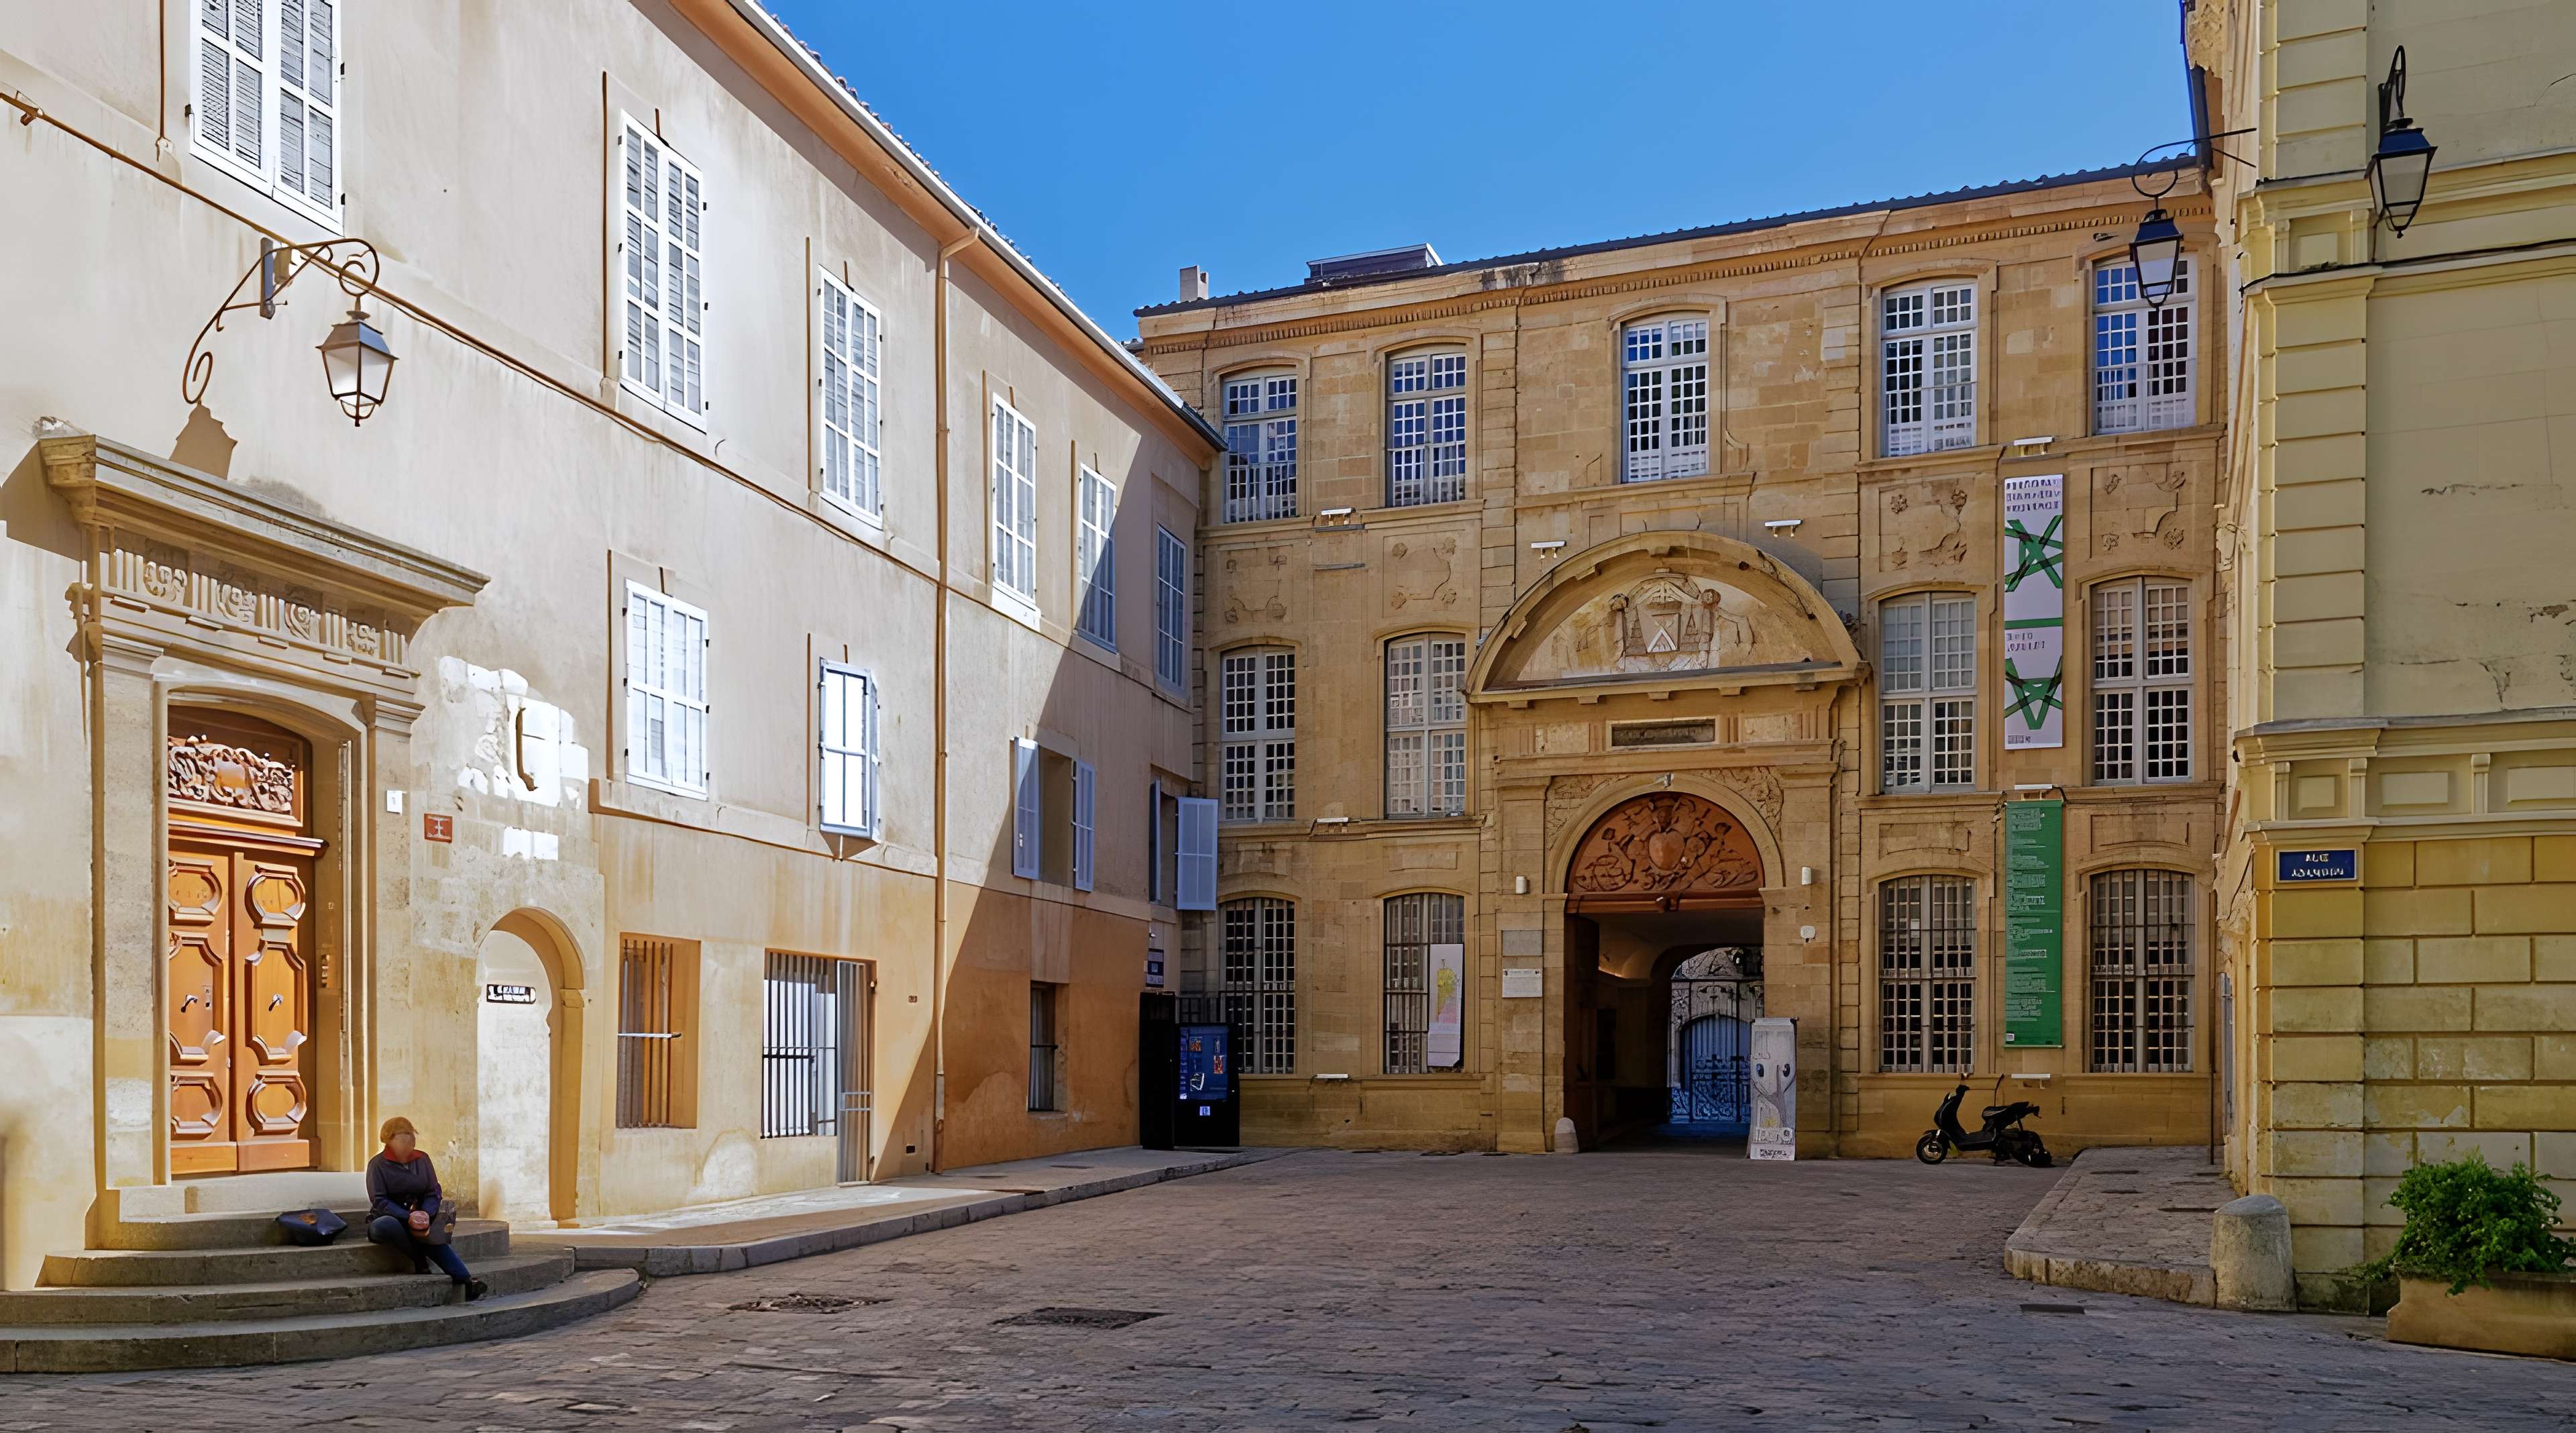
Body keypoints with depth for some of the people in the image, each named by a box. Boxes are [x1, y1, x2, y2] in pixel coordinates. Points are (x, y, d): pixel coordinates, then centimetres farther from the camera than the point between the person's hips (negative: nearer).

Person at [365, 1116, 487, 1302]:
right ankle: (420, 1259, -26)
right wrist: (409, 1217, -26)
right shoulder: (378, 1164, -4)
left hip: (418, 1224, 2)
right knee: (387, 1225, -42)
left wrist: (426, 1214, -17)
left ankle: (467, 1283, -46)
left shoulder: (422, 1159, 8)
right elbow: (380, 1201, -13)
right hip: (385, 1220, -2)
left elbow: (434, 1193, 6)